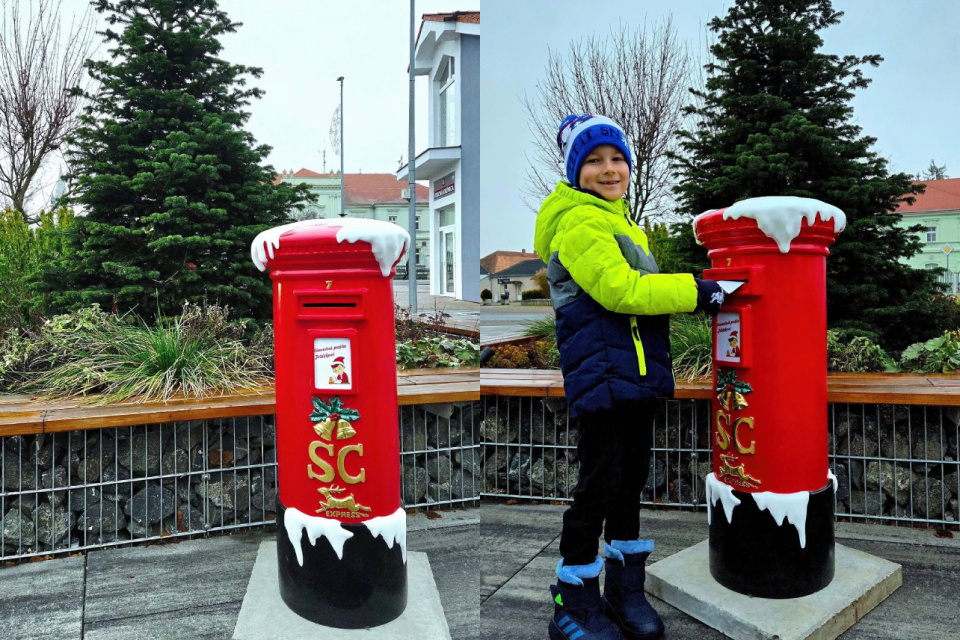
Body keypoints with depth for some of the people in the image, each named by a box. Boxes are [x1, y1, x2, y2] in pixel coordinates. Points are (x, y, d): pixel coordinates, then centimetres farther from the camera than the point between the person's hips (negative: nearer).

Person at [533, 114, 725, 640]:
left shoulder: (621, 220, 21)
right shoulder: (578, 222, -10)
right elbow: (619, 289, -20)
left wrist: (696, 296, 10)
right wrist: (695, 292, -16)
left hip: (639, 372, 9)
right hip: (601, 373, -9)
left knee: (632, 479, 15)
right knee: (599, 486, -3)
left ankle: (625, 587, 31)